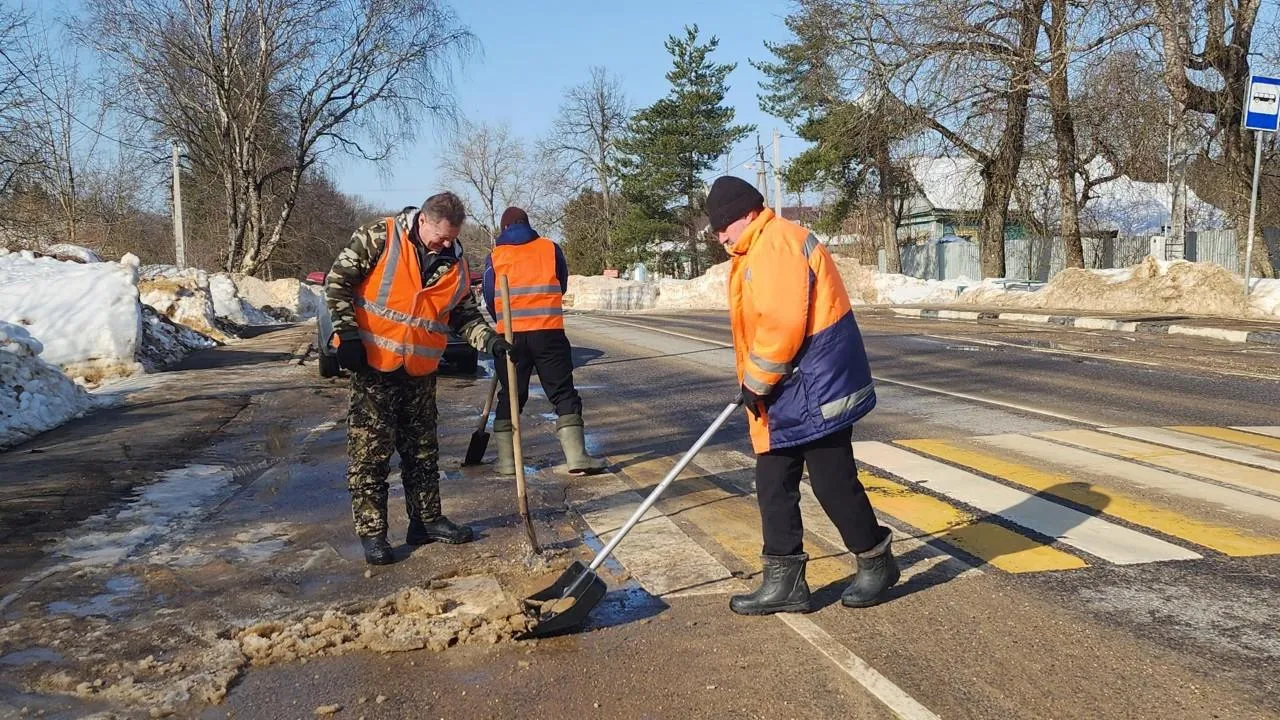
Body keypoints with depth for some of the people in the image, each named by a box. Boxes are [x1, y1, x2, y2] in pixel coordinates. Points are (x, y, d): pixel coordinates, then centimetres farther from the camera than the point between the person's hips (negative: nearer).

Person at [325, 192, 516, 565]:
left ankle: (427, 520, 26)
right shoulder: (379, 237, -11)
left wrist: (490, 340, -7)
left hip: (420, 371, 5)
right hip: (373, 365, -5)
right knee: (370, 451, -2)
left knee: (422, 450, 14)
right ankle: (372, 532, 6)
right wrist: (348, 335, -15)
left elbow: (465, 314, 11)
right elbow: (338, 281, -9)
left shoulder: (455, 262, 4)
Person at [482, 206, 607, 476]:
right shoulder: (550, 249, 8)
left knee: (510, 397, 12)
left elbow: (489, 297, 11)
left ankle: (506, 461, 12)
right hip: (548, 332, -1)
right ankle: (577, 457, -3)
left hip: (510, 335, 1)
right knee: (564, 394, 3)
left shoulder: (495, 256, 7)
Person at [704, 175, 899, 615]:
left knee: (832, 481, 2)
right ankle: (784, 582, 16)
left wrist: (756, 382, -16)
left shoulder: (777, 244, -18)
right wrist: (755, 383, 20)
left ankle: (877, 562, 23)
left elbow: (781, 326, -26)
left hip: (816, 391, -10)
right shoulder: (758, 250, 16)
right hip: (789, 395, 11)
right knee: (773, 484, 9)